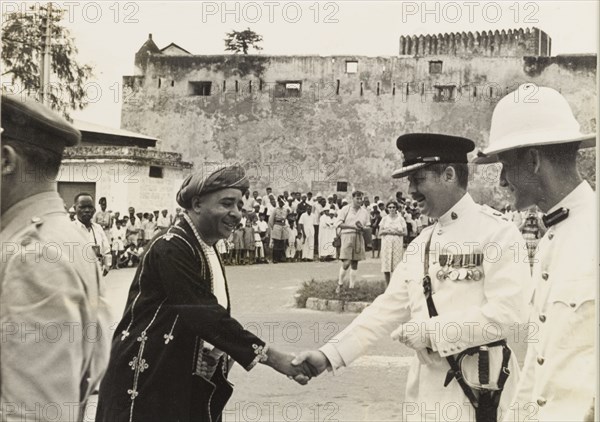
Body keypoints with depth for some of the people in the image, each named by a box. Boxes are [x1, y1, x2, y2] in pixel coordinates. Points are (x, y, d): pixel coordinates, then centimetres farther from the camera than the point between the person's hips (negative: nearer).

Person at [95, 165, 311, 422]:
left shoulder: (207, 250, 12)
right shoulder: (172, 249, -19)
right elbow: (206, 316, -26)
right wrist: (271, 356, -27)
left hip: (190, 385, 9)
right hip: (148, 384, -9)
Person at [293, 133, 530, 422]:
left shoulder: (496, 232, -10)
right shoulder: (422, 244, 11)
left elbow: (507, 312, -19)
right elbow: (389, 307, 8)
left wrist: (430, 331, -17)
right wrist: (329, 354, -1)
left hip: (478, 388, -6)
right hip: (426, 386, 6)